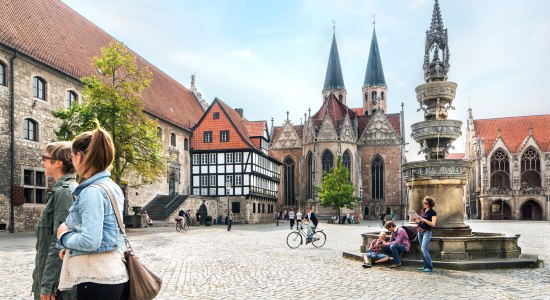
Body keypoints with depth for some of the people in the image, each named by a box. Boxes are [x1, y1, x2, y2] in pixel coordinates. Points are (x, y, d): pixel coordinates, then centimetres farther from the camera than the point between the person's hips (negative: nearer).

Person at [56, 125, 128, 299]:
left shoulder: (91, 192, -18)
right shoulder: (112, 187, 9)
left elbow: (89, 241, -25)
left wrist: (64, 235, -7)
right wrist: (71, 247, 10)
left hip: (97, 279, -9)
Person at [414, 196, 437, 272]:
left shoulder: (433, 212, -8)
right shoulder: (423, 211, 12)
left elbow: (433, 224, -16)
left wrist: (424, 219, -25)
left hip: (427, 232, -7)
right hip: (420, 231, 7)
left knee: (424, 249, -15)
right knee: (423, 250, 9)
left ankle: (430, 267, -8)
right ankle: (426, 266, 16)